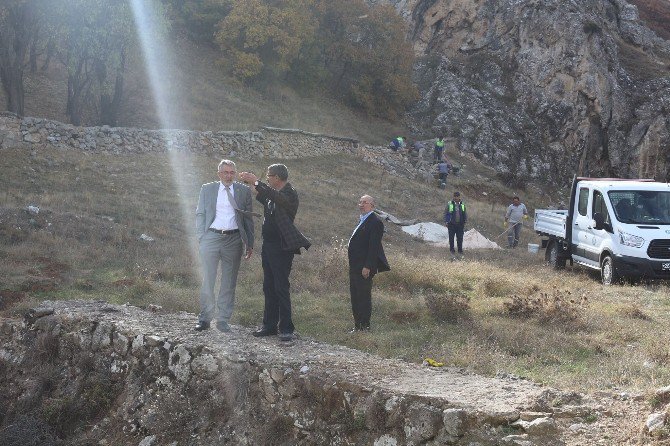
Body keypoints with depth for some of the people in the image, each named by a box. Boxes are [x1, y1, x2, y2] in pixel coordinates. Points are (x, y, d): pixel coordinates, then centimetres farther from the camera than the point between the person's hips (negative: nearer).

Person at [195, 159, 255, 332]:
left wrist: (250, 243, 5)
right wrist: (200, 238, 0)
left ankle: (223, 320, 12)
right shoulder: (207, 189, 9)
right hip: (211, 237, -1)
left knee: (229, 282, 4)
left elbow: (248, 218, 10)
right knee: (207, 280, -1)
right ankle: (204, 319, 7)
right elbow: (200, 214, 10)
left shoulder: (244, 191, 9)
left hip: (234, 239, 1)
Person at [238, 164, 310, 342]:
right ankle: (270, 325, 19)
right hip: (268, 245, 9)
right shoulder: (273, 194, 12)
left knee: (281, 287, -7)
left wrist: (256, 182, -30)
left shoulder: (290, 194, -13)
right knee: (269, 287, 12)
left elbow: (277, 198, -33)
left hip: (281, 247, -9)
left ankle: (286, 328, -2)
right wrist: (254, 187, 23)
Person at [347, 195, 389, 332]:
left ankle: (365, 326, 2)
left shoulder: (375, 222, -13)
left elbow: (373, 246, -19)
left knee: (364, 296, -5)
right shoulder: (361, 220, 17)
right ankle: (357, 324, 20)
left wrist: (367, 267, -22)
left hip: (364, 268, -10)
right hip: (355, 266, 10)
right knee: (355, 296, 13)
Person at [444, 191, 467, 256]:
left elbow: (465, 214, 14)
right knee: (451, 238, 4)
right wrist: (446, 222, -3)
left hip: (460, 225, 2)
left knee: (460, 238, 1)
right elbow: (445, 213, 3)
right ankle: (451, 249, 14)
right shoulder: (449, 204, -1)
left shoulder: (462, 204, 7)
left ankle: (460, 250, 10)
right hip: (452, 225, -2)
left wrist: (465, 222, 7)